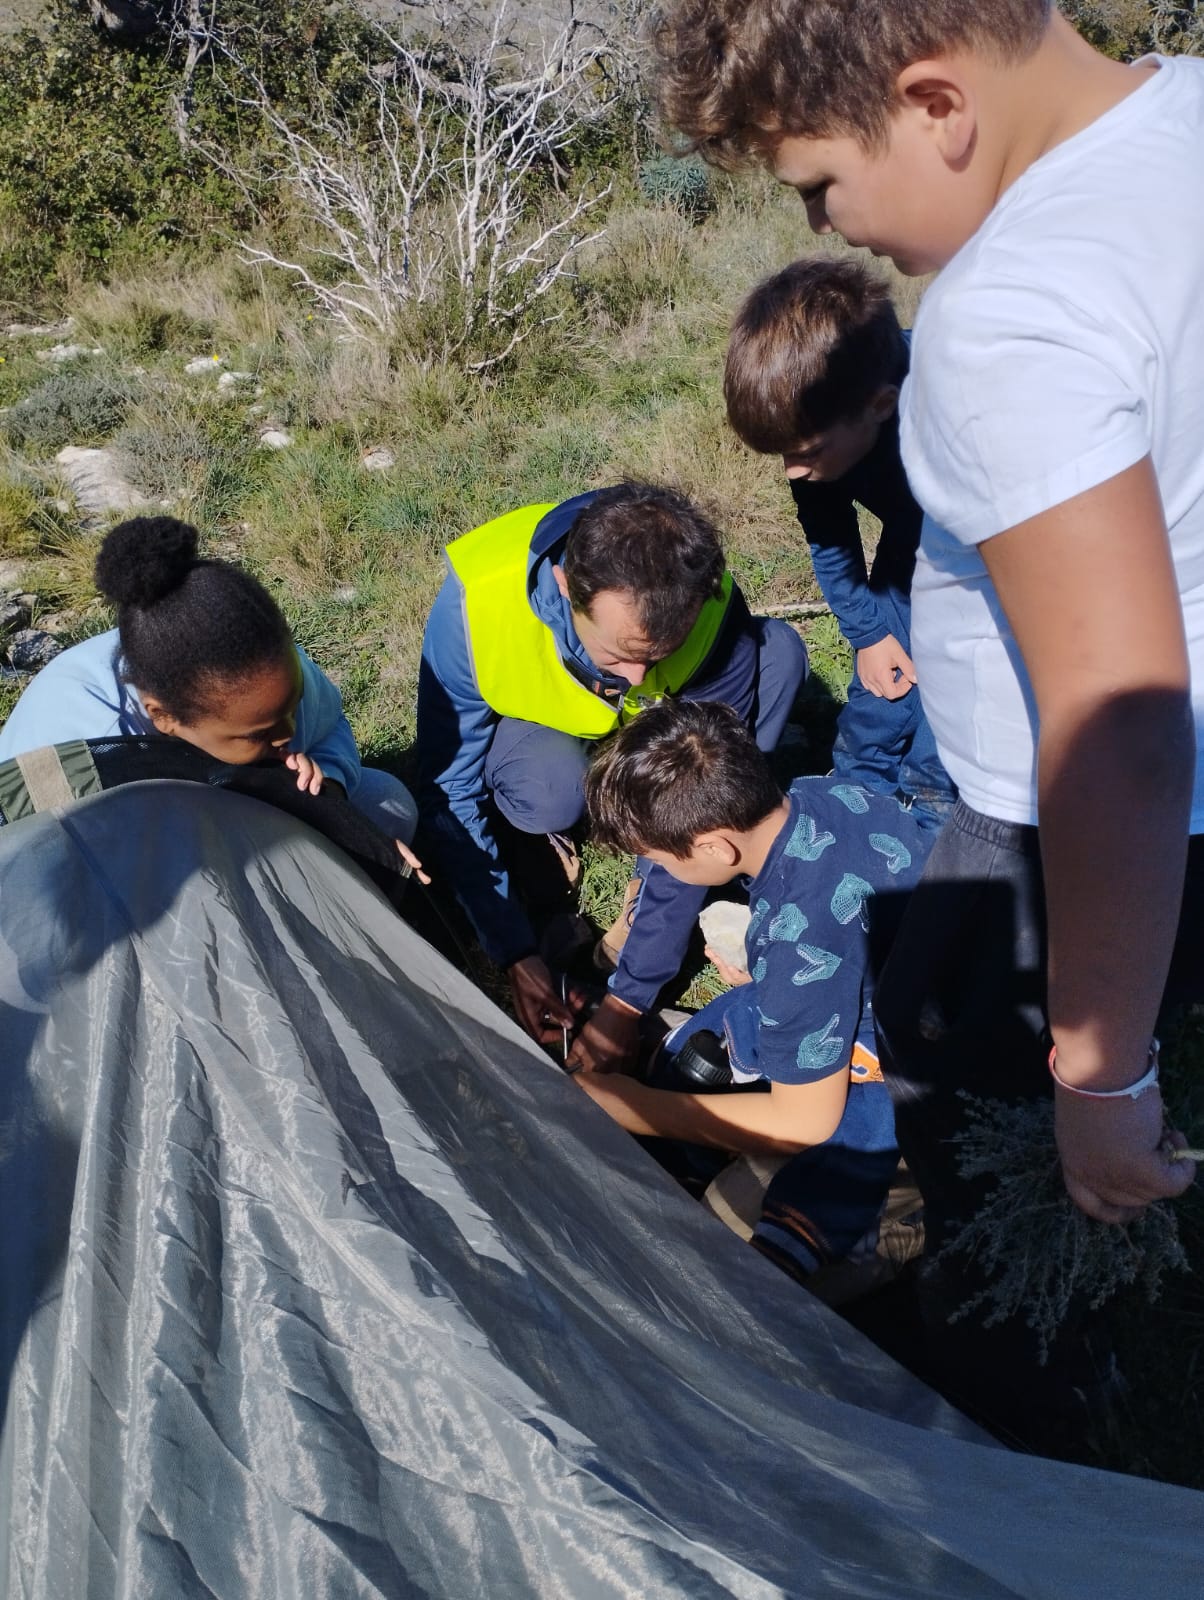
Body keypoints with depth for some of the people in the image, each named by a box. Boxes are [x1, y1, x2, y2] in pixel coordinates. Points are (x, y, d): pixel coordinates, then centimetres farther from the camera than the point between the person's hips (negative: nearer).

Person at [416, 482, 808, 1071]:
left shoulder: (712, 615, -34)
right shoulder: (475, 604, -37)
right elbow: (450, 796, -26)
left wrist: (629, 996, -28)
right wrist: (516, 955, -26)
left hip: (649, 722, 2)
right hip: (532, 716, -2)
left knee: (779, 650, -27)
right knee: (550, 791, -39)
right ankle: (534, 834, -1)